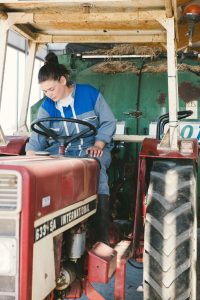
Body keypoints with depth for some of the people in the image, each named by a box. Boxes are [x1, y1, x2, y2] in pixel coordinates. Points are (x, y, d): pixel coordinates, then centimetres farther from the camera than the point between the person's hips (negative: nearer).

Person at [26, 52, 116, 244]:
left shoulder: (89, 93, -1)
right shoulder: (47, 107, 5)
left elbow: (108, 122, 1)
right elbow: (37, 139, -4)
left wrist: (98, 145, -13)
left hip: (92, 149, -2)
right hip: (61, 151, 3)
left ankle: (103, 236, -37)